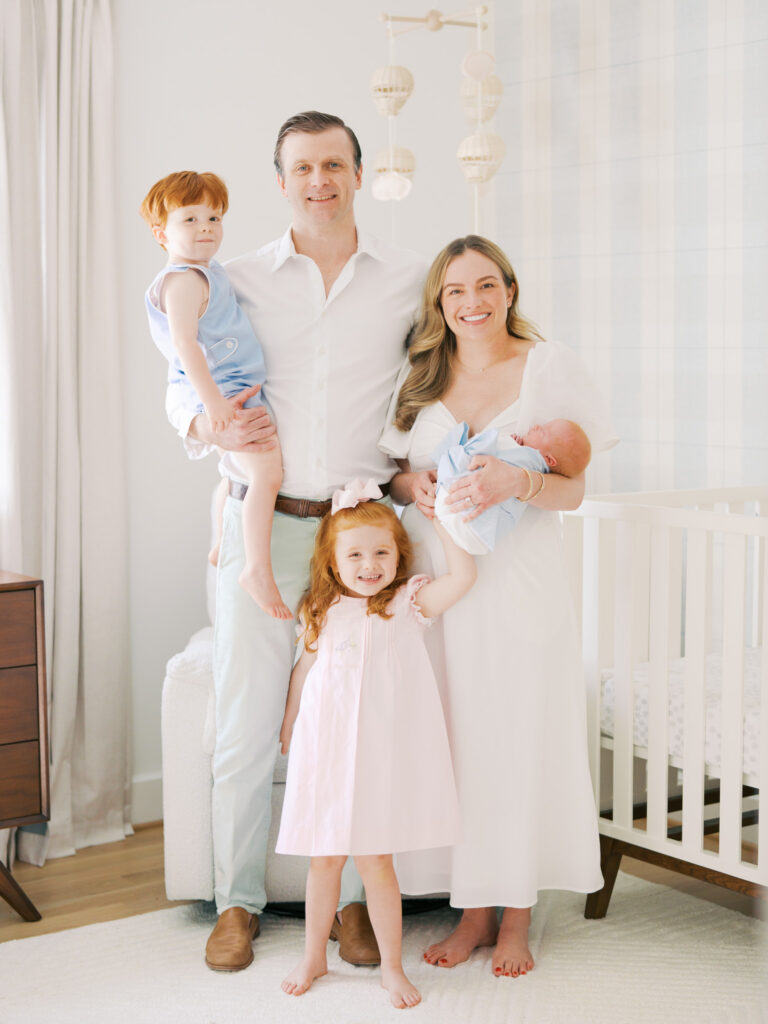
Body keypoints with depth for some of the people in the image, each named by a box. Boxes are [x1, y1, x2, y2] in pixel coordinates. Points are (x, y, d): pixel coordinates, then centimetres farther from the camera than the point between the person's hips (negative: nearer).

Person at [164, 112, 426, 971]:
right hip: (261, 522, 0)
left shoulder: (410, 281, 6)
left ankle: (350, 899, 19)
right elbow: (181, 388, 10)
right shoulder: (241, 280, 6)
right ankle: (237, 901, 17)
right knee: (245, 722, 2)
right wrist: (211, 429, -13)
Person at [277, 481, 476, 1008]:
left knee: (375, 861, -1)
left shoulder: (408, 603, -2)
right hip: (327, 748, 3)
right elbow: (304, 668, 19)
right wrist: (289, 725, 25)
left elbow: (464, 575, -15)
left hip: (381, 751, -3)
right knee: (324, 859, 13)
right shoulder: (324, 612, 6)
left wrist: (441, 518, -10)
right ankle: (314, 957, 30)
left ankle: (392, 966, 16)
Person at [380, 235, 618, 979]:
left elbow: (573, 491, -3)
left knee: (518, 736, -1)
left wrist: (517, 481, -23)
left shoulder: (548, 366, 0)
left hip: (517, 578, -3)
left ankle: (516, 916, 11)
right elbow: (392, 471, 17)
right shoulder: (419, 376, 10)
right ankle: (474, 909, 15)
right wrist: (410, 483, -7)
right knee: (454, 739, 3)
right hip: (432, 576, 3)